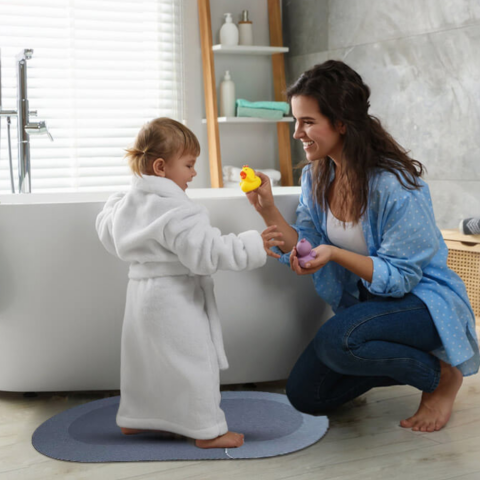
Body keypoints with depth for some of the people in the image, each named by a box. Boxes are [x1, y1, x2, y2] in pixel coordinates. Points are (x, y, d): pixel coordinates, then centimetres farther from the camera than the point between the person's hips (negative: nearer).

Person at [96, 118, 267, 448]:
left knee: (145, 357, 21)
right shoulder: (177, 213, -24)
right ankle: (208, 431, 8)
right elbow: (207, 252, -28)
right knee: (195, 362, 0)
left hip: (143, 294, 10)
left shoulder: (127, 204, 5)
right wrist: (254, 246, -24)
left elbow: (107, 231, 22)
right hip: (175, 300, -9)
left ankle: (134, 419, 34)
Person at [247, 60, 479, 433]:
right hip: (362, 301, 8)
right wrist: (268, 210, -20)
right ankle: (404, 361, 19)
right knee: (305, 395, 0)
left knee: (338, 339, -36)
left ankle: (442, 376, -8)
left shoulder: (395, 186, -26)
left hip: (423, 300, -7)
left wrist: (335, 254, -35)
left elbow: (402, 276, -22)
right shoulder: (317, 176, -2)